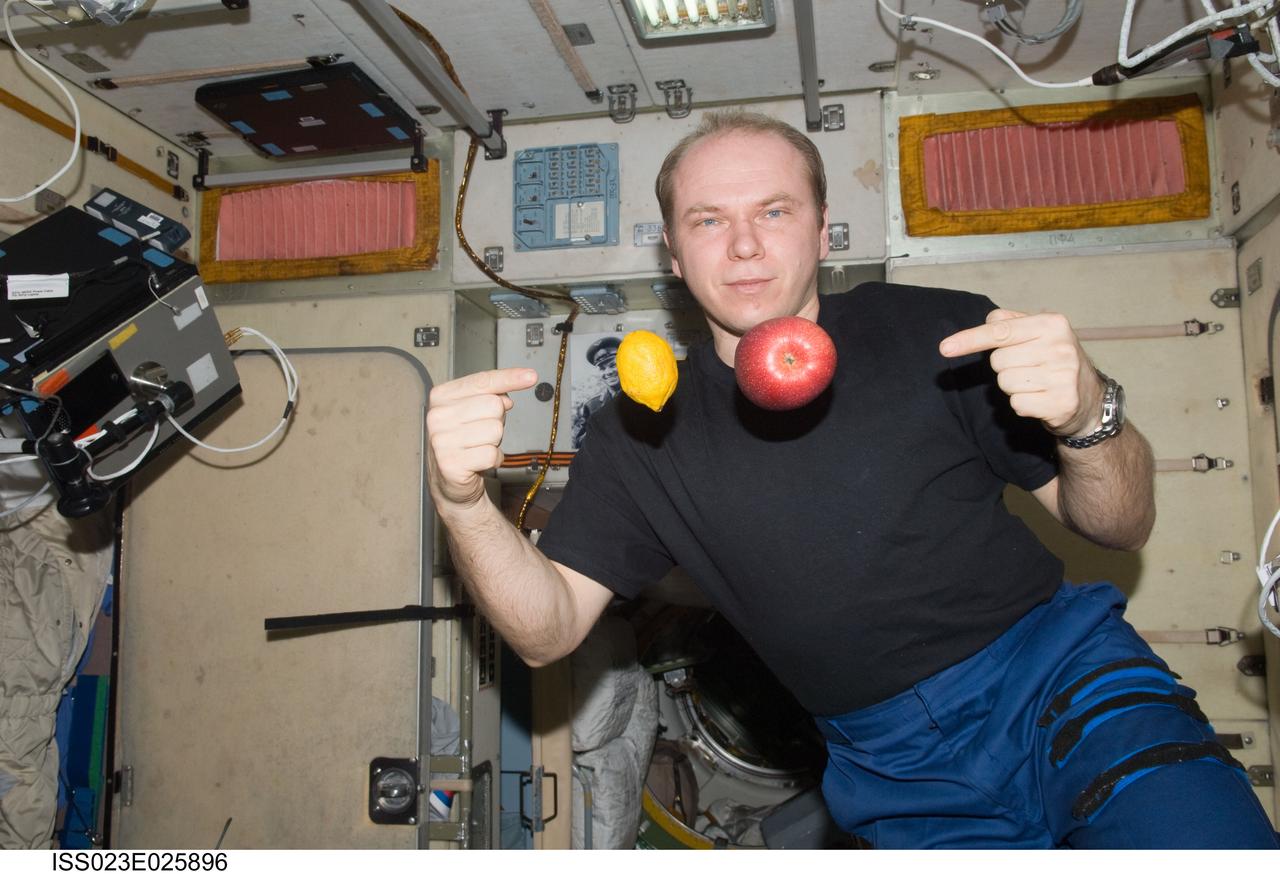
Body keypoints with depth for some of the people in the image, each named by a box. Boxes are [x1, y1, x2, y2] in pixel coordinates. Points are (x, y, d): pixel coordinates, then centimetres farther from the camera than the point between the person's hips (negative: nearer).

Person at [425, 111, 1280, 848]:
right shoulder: (644, 433, 3)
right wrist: (463, 503, -22)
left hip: (1064, 680, -2)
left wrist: (1088, 416, -21)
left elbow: (1121, 526, 2)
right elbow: (549, 631, -3)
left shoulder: (936, 332, -2)